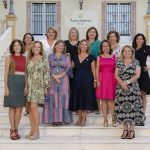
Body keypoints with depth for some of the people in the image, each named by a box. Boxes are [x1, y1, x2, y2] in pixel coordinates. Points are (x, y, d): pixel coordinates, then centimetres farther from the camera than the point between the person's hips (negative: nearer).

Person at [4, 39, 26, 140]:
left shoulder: (24, 58, 11)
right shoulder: (9, 58, 2)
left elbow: (26, 73, 11)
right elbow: (6, 73, -2)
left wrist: (26, 86, 0)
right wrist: (6, 87, -10)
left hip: (22, 83, 3)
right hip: (12, 82, -3)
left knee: (19, 107, 4)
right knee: (12, 107, 0)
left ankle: (16, 129, 12)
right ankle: (12, 130, 5)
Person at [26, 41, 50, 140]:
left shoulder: (44, 59, 2)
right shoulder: (29, 59, 13)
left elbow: (47, 73, -1)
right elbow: (27, 73, 14)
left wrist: (46, 87, -5)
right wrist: (25, 86, 7)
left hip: (38, 86, -4)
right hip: (29, 86, 5)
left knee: (33, 107, -14)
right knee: (30, 108, 3)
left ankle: (36, 131, -8)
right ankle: (32, 130, 10)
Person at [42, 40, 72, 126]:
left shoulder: (67, 56, 10)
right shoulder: (50, 56, 11)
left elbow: (68, 68, 0)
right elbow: (48, 68, 2)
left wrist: (60, 75, -12)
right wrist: (54, 76, -12)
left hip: (63, 80, 0)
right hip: (52, 80, 0)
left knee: (62, 99, -4)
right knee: (53, 99, -3)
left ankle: (61, 119, -1)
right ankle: (53, 119, -1)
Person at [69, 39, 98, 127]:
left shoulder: (91, 57, 3)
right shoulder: (75, 57, 12)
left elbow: (93, 70, 1)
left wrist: (94, 80, -6)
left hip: (87, 80, -3)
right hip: (77, 80, 3)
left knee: (85, 98, -3)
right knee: (77, 98, 3)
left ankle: (84, 119, 3)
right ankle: (79, 118, 13)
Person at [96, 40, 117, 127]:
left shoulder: (114, 57, 8)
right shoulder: (99, 57, 8)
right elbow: (97, 70, 5)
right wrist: (97, 80, -5)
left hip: (112, 79, 0)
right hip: (102, 79, 0)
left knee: (112, 100, -2)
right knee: (103, 100, 1)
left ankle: (113, 119, 5)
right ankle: (105, 120, 7)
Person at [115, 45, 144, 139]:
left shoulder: (136, 62, 4)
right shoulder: (119, 63, 11)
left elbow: (137, 75, -5)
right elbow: (116, 75, 5)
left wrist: (127, 82, -15)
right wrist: (122, 82, -13)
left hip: (133, 88, -2)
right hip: (121, 88, 2)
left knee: (132, 107, -7)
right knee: (122, 108, -1)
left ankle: (132, 130, -2)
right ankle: (125, 130, 6)